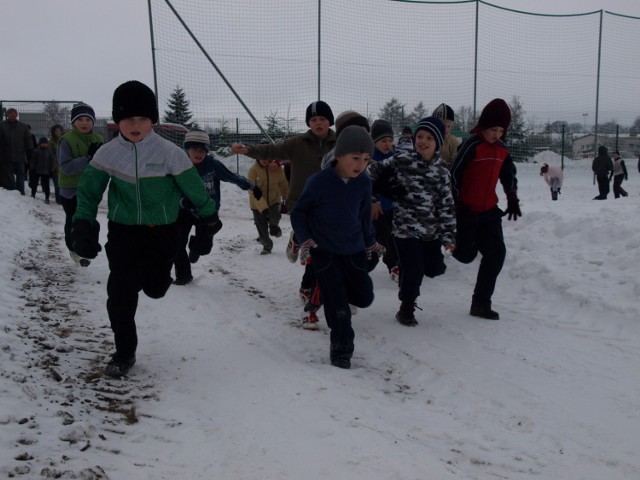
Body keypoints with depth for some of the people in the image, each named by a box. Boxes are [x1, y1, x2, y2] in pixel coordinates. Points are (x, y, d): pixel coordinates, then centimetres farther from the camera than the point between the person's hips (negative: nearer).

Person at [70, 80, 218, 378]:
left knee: (155, 289, 6)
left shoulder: (169, 152, -14)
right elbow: (89, 191, 3)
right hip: (123, 231, 1)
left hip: (162, 232, -1)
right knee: (120, 294, -5)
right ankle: (124, 353, 13)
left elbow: (194, 188, -4)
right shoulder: (107, 153, -7)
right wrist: (83, 226, -4)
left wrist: (208, 218, 5)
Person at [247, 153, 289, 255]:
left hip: (274, 201, 1)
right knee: (262, 229, 3)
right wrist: (263, 207, -35)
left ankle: (274, 226, 12)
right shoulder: (253, 170, -20)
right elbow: (253, 192, -25)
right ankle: (267, 245, 32)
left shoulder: (277, 168, -12)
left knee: (275, 217, -26)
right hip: (258, 204, -1)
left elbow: (284, 185, 2)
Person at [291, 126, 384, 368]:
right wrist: (305, 241, -15)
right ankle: (341, 349, 15)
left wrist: (370, 242, 15)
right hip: (324, 251, -4)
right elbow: (298, 213, -6)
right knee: (338, 305, -4)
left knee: (364, 297, 10)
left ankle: (328, 289, 37)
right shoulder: (318, 182, -19)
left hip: (354, 250, 4)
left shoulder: (364, 183, -6)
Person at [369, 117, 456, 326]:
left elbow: (447, 205, 3)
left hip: (431, 230, 4)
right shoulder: (401, 160, -6)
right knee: (414, 269, -7)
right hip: (405, 228, -4)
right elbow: (376, 171, 5)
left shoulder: (441, 170, 3)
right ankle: (406, 308, 16)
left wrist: (448, 235, -2)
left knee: (435, 269, 7)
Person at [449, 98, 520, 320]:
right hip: (466, 211, -6)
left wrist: (512, 198, 10)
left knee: (496, 253, -1)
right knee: (465, 255, -1)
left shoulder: (502, 150, 6)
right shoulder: (472, 145, -16)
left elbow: (509, 175, 22)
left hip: (489, 211, 6)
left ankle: (481, 303, 8)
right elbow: (454, 175, -17)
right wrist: (454, 208, -17)